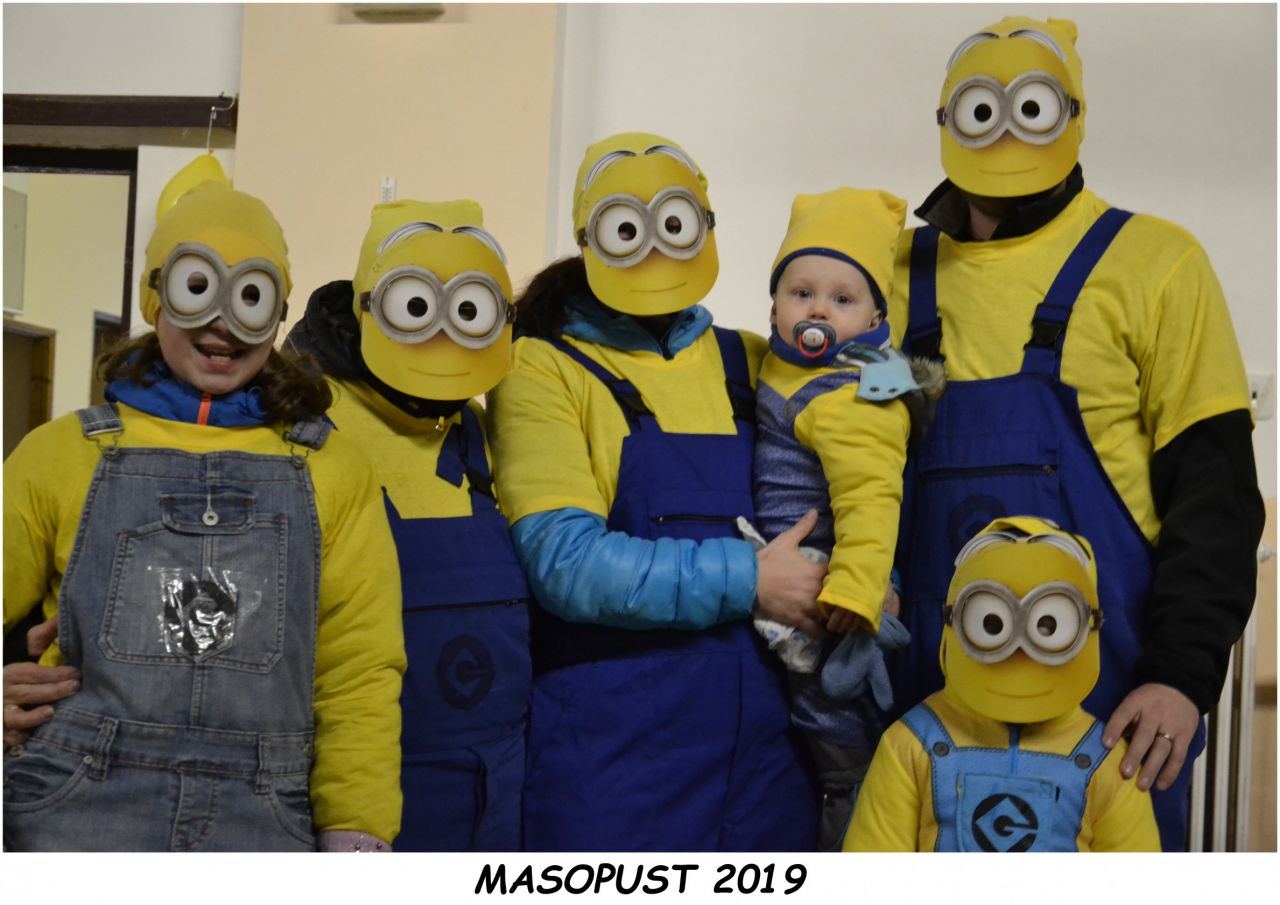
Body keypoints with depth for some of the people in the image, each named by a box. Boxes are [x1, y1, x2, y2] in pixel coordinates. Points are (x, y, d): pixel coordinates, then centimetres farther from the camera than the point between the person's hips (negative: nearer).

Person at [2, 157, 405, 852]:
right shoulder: (64, 453, 9)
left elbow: (359, 677, 6)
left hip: (260, 824, 1)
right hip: (76, 818, 0)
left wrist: (356, 835, -3)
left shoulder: (334, 474, 10)